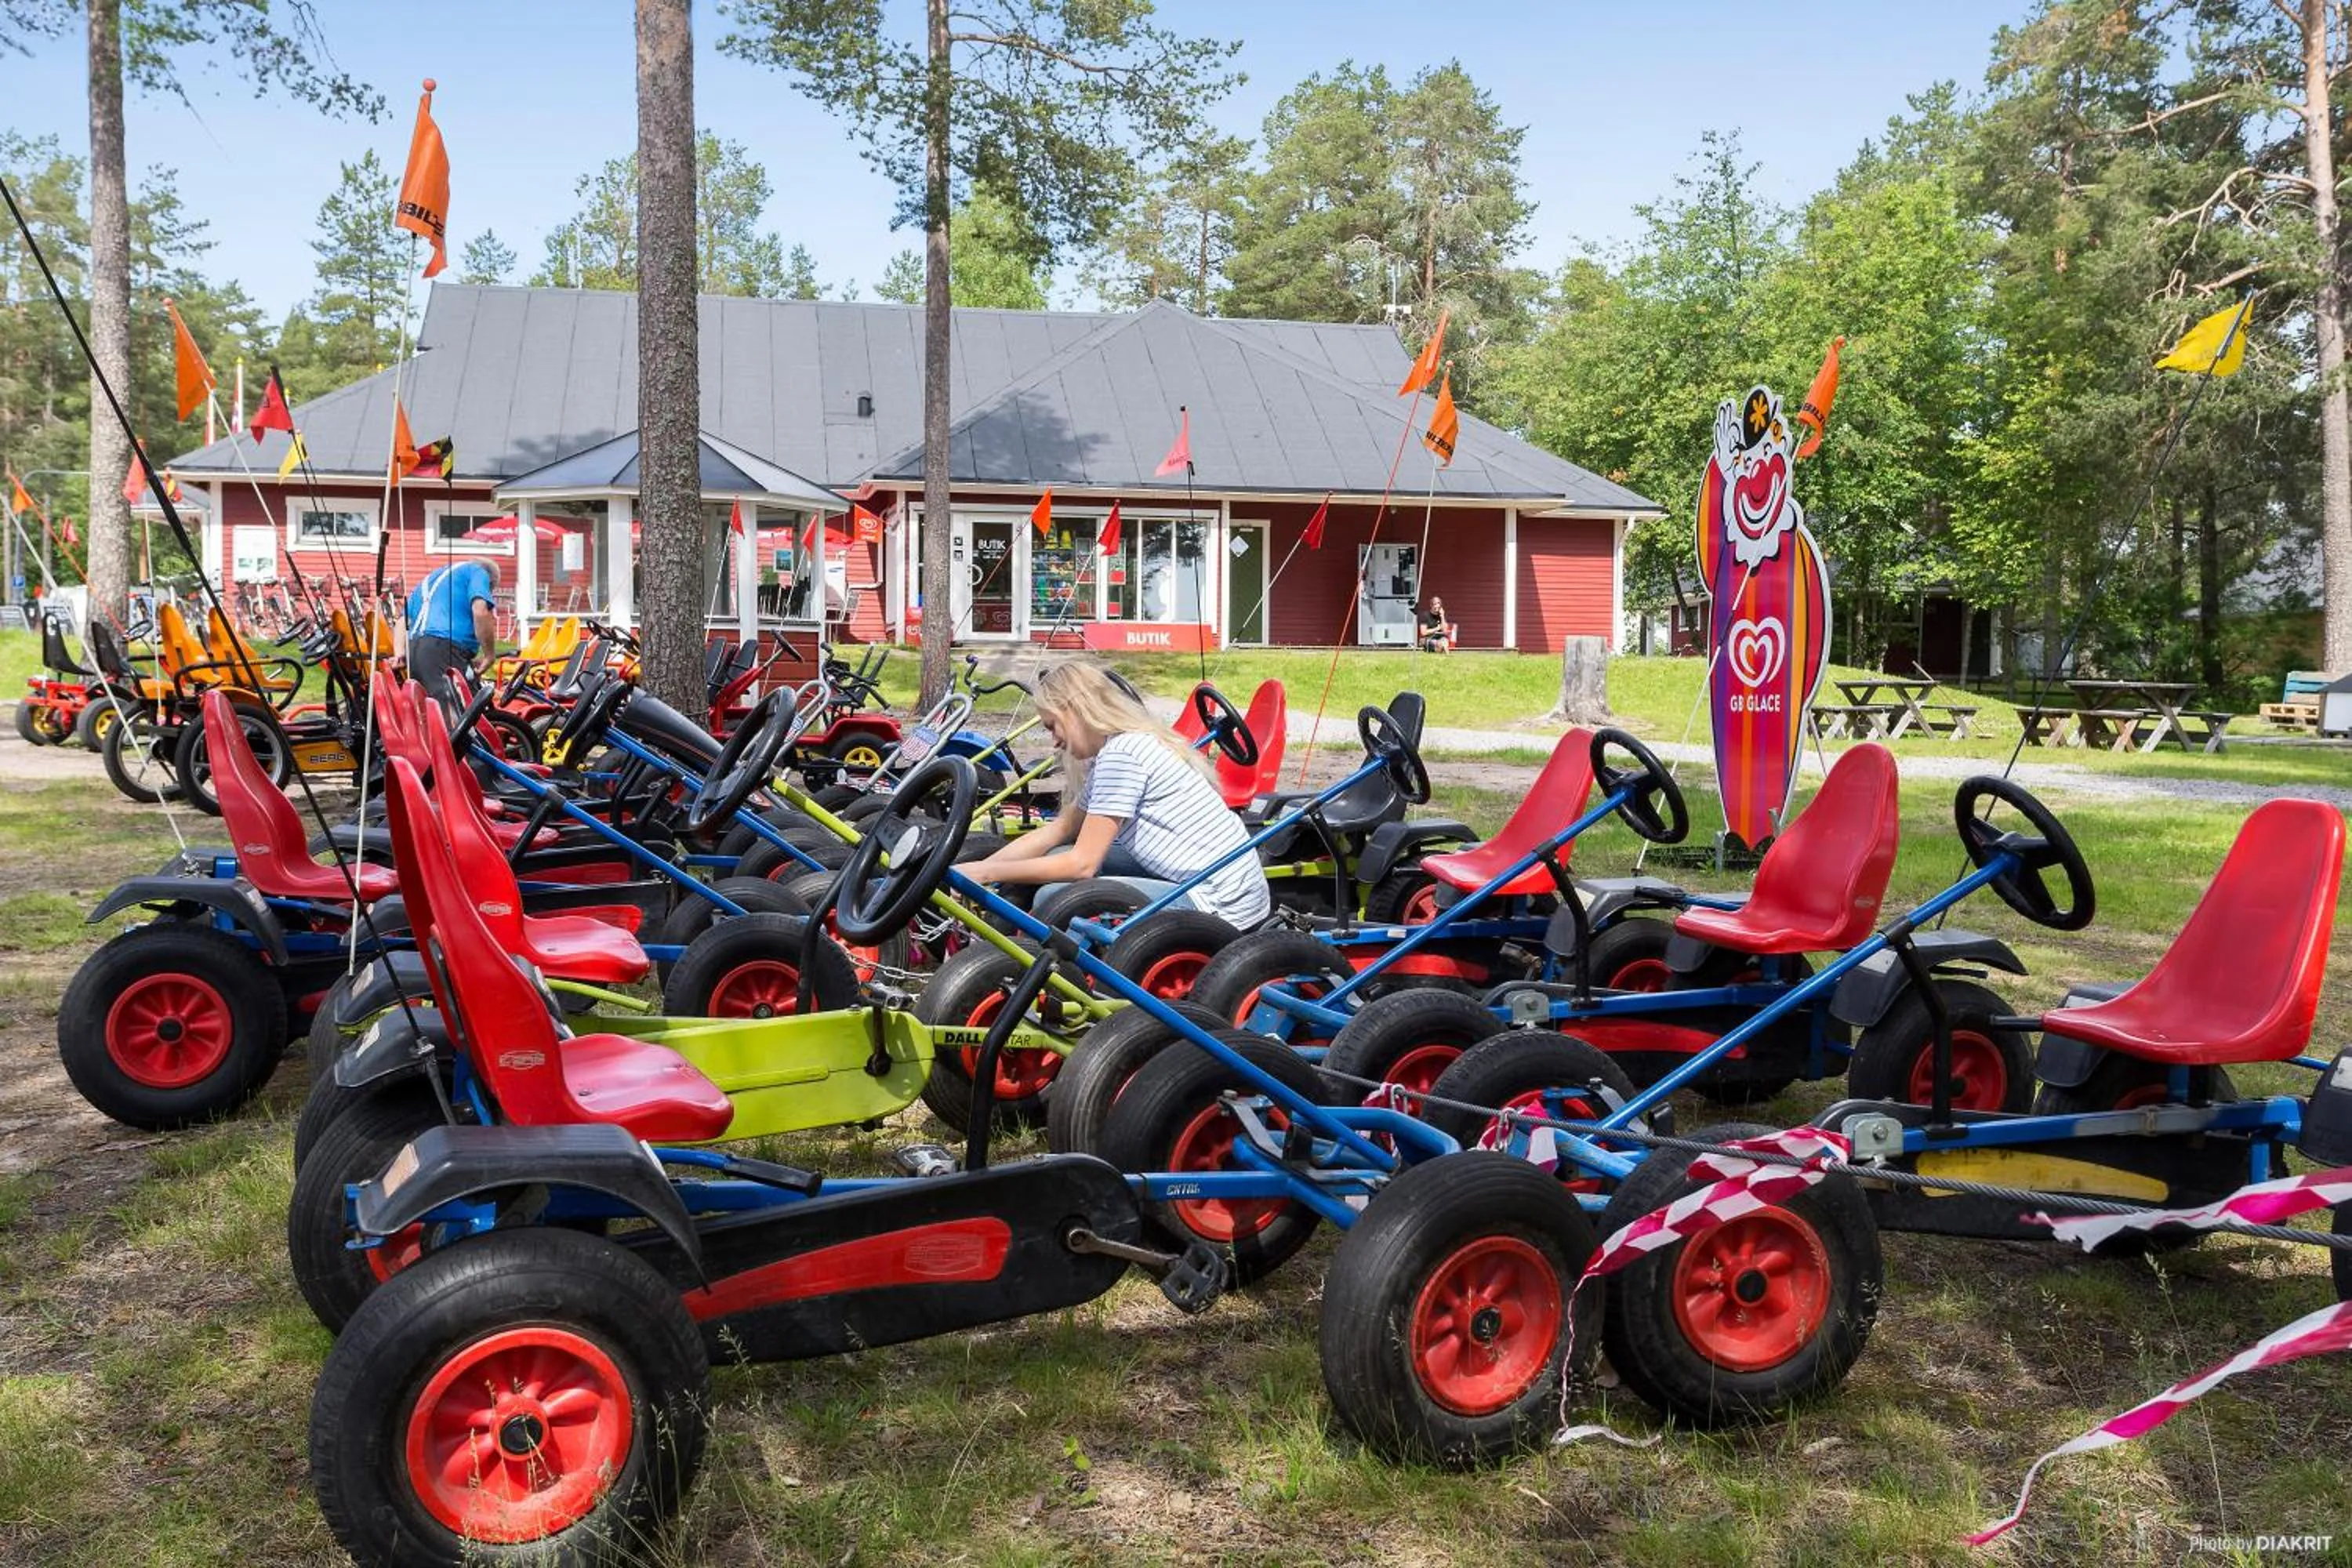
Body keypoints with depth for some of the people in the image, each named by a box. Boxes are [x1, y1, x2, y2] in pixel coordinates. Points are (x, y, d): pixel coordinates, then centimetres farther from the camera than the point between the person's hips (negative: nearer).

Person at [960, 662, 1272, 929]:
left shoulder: (1121, 753, -15)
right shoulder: (1122, 748, 15)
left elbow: (1082, 864, -14)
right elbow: (1057, 831, 19)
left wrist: (987, 873, -7)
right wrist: (977, 869, 11)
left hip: (1220, 908, -10)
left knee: (1054, 899, -14)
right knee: (1059, 858, 11)